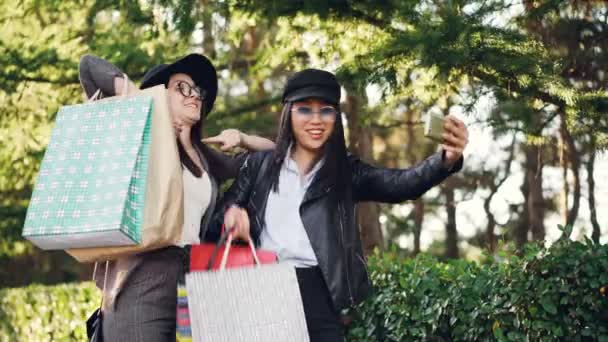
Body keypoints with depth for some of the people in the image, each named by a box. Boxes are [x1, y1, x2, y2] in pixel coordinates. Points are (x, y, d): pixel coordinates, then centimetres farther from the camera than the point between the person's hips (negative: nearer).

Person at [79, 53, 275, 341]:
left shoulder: (203, 157, 25)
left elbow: (271, 153, 35)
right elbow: (89, 65, 3)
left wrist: (240, 139, 17)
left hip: (193, 284, 6)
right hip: (144, 281, -6)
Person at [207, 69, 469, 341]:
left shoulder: (345, 171, 6)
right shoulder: (259, 164, 10)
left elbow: (401, 184, -10)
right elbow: (214, 223, 9)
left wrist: (446, 160, -31)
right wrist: (230, 214, -16)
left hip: (316, 296, -1)